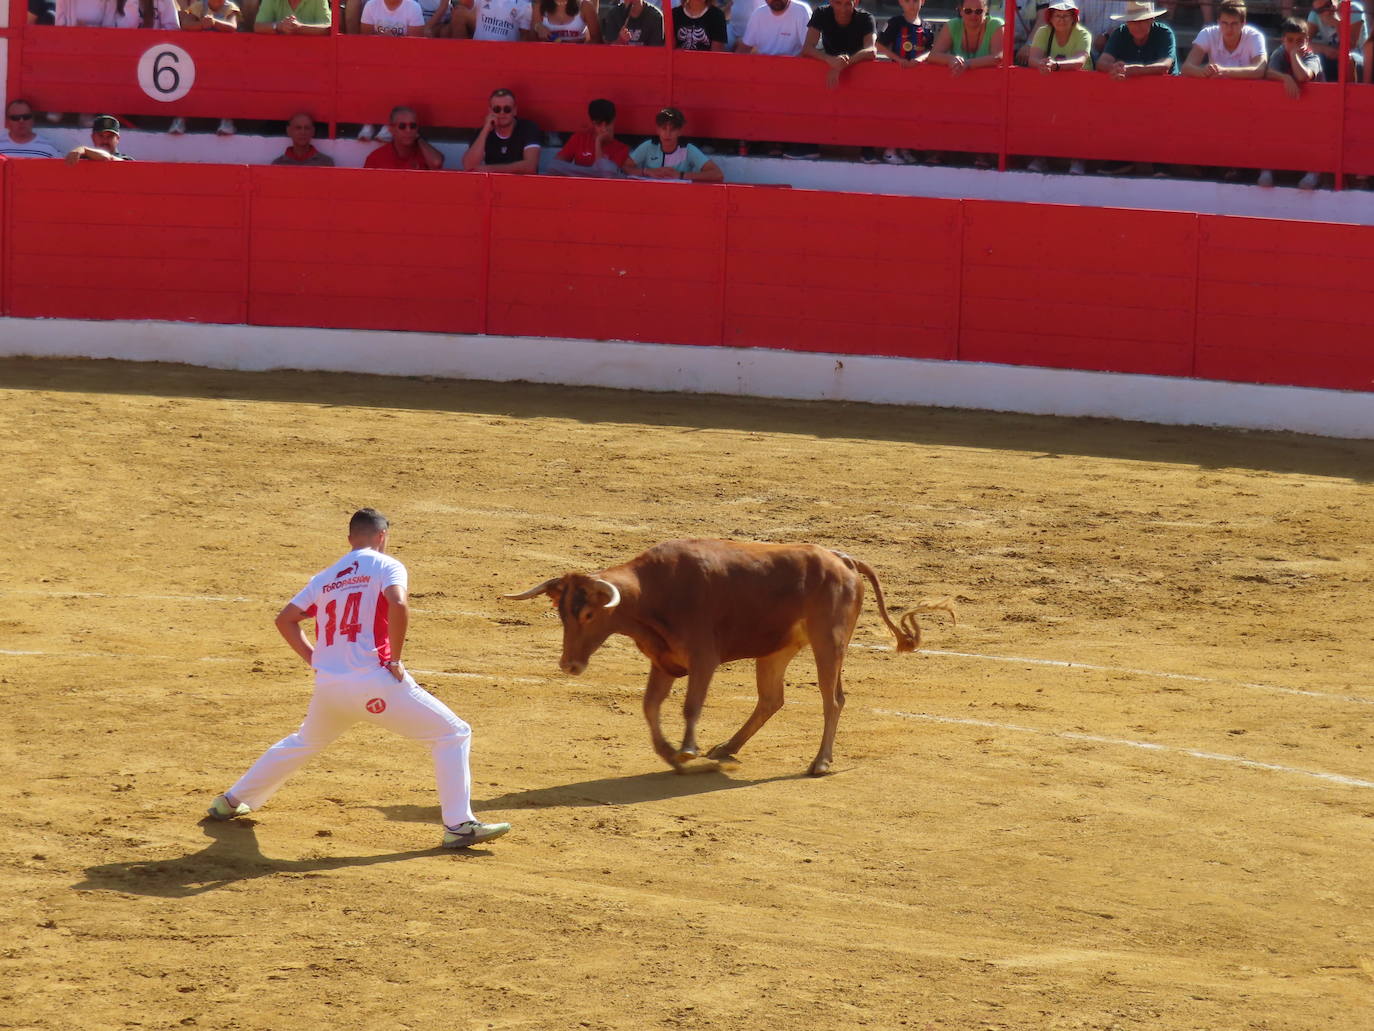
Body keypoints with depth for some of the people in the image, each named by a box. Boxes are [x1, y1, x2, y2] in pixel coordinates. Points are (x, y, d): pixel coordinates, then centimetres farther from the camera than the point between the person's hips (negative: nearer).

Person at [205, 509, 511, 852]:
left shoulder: (325, 577, 18)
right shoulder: (385, 566, 1)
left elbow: (285, 620, 18)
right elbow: (398, 604, -19)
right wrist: (394, 659, -10)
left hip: (327, 685, 6)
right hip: (374, 682, -6)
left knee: (304, 743, 33)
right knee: (454, 735, 1)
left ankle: (232, 801, 40)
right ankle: (459, 825, -12)